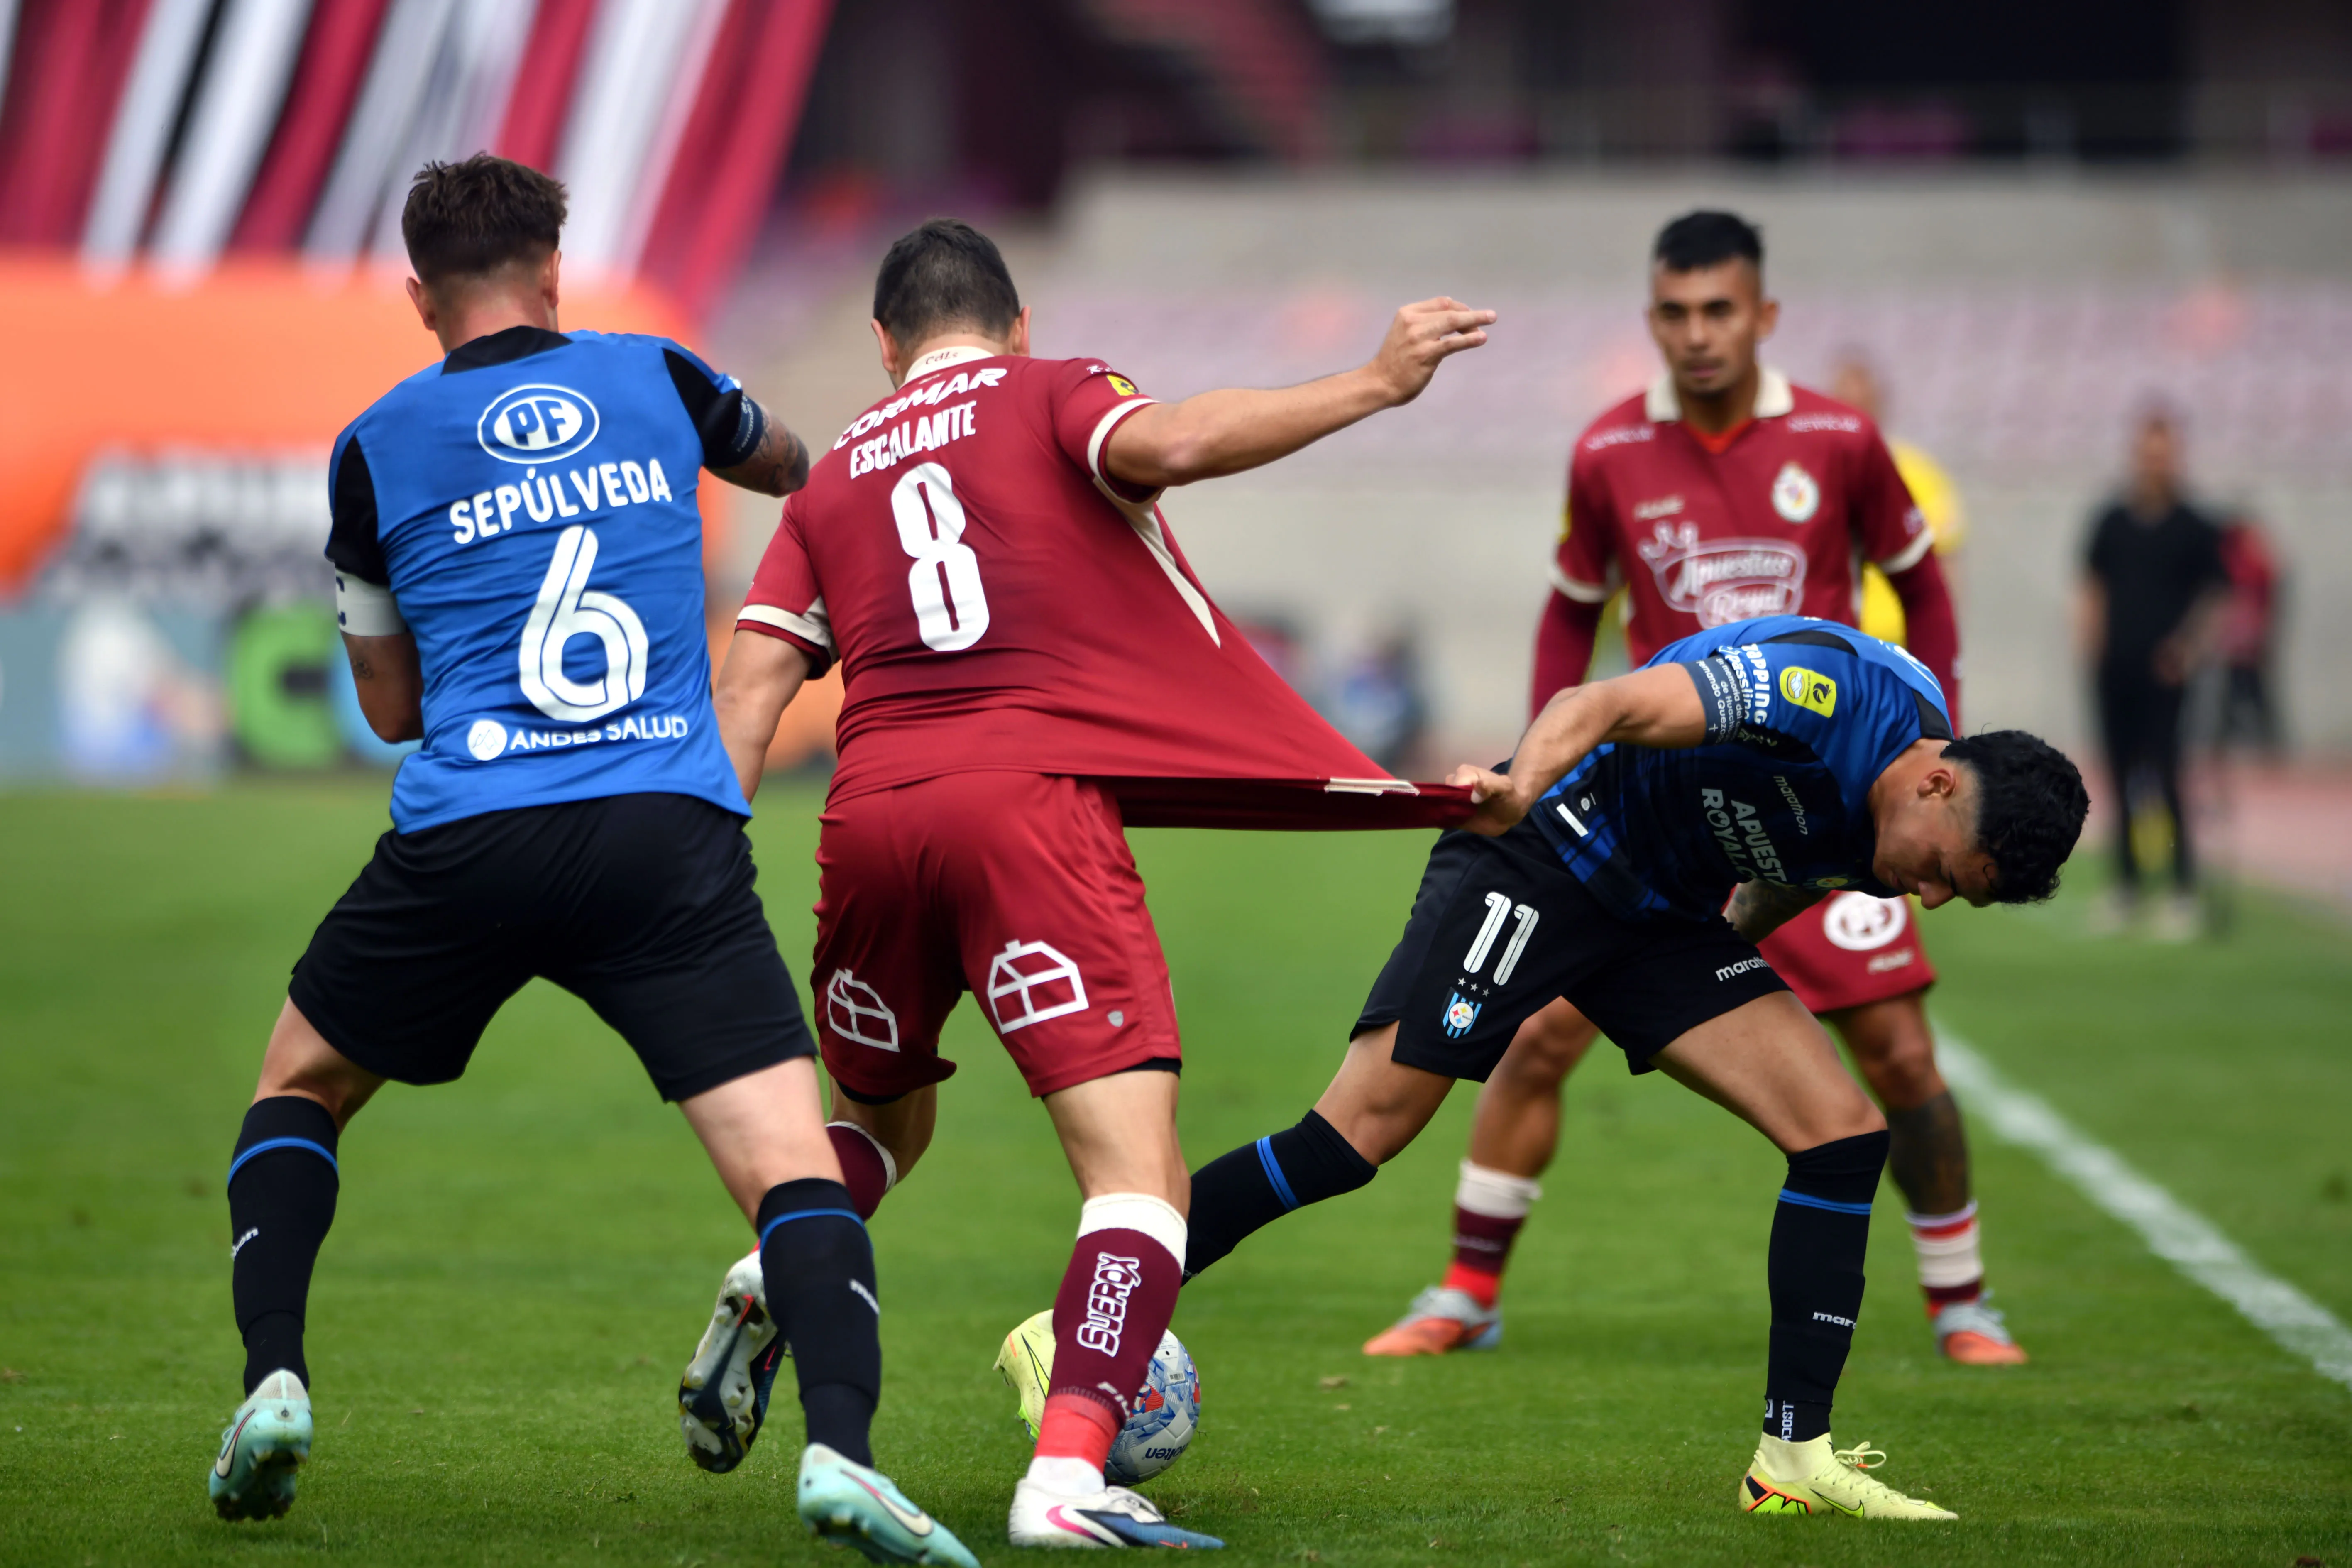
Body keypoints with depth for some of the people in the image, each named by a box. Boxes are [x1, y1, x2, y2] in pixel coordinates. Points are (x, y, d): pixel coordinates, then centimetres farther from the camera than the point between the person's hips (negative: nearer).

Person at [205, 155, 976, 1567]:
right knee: (794, 1163, -5)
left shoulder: (375, 449, 11)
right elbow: (795, 468, 37)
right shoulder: (656, 379, 13)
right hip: (674, 839, 0)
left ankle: (274, 1382, 7)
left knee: (297, 1089, 24)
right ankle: (840, 1443, -29)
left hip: (465, 845, 0)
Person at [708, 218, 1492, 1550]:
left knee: (884, 1122, 31)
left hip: (869, 815, 5)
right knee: (1141, 1167, -9)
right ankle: (1069, 1475, -28)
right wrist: (1375, 386, -8)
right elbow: (1168, 447, -12)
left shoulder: (832, 480, 23)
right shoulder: (1050, 396, 12)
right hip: (1029, 799, -5)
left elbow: (749, 699, 13)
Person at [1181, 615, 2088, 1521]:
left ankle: (1793, 1460, -5)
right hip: (1545, 858, -8)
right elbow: (1603, 707, -34)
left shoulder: (1888, 840, 0)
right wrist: (1523, 787, -51)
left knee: (1844, 1131, -7)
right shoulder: (1832, 687, -25)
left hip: (1667, 913, 8)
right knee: (1357, 1136, -14)